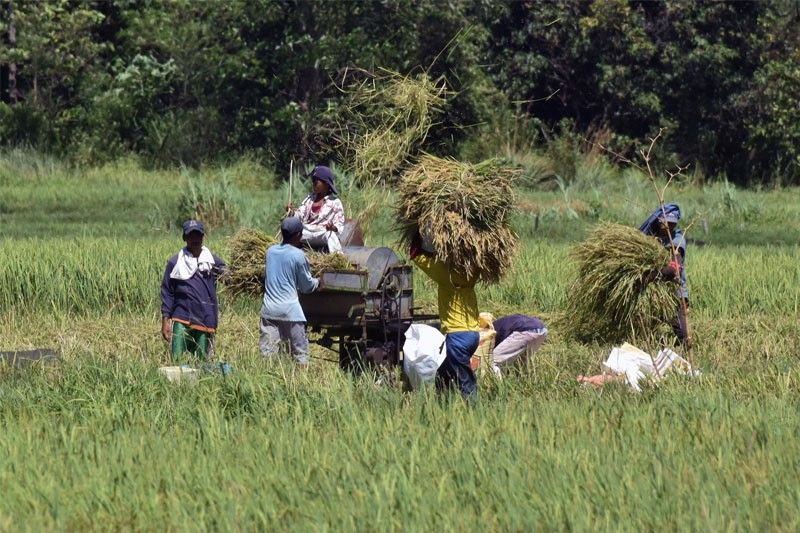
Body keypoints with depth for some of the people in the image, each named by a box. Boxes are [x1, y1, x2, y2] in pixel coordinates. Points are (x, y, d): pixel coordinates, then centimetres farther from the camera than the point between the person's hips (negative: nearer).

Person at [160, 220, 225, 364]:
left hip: (206, 320, 2)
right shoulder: (175, 262, 3)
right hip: (182, 319, -2)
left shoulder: (213, 261, 8)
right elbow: (167, 292, 6)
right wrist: (165, 321, 0)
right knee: (177, 359, -12)